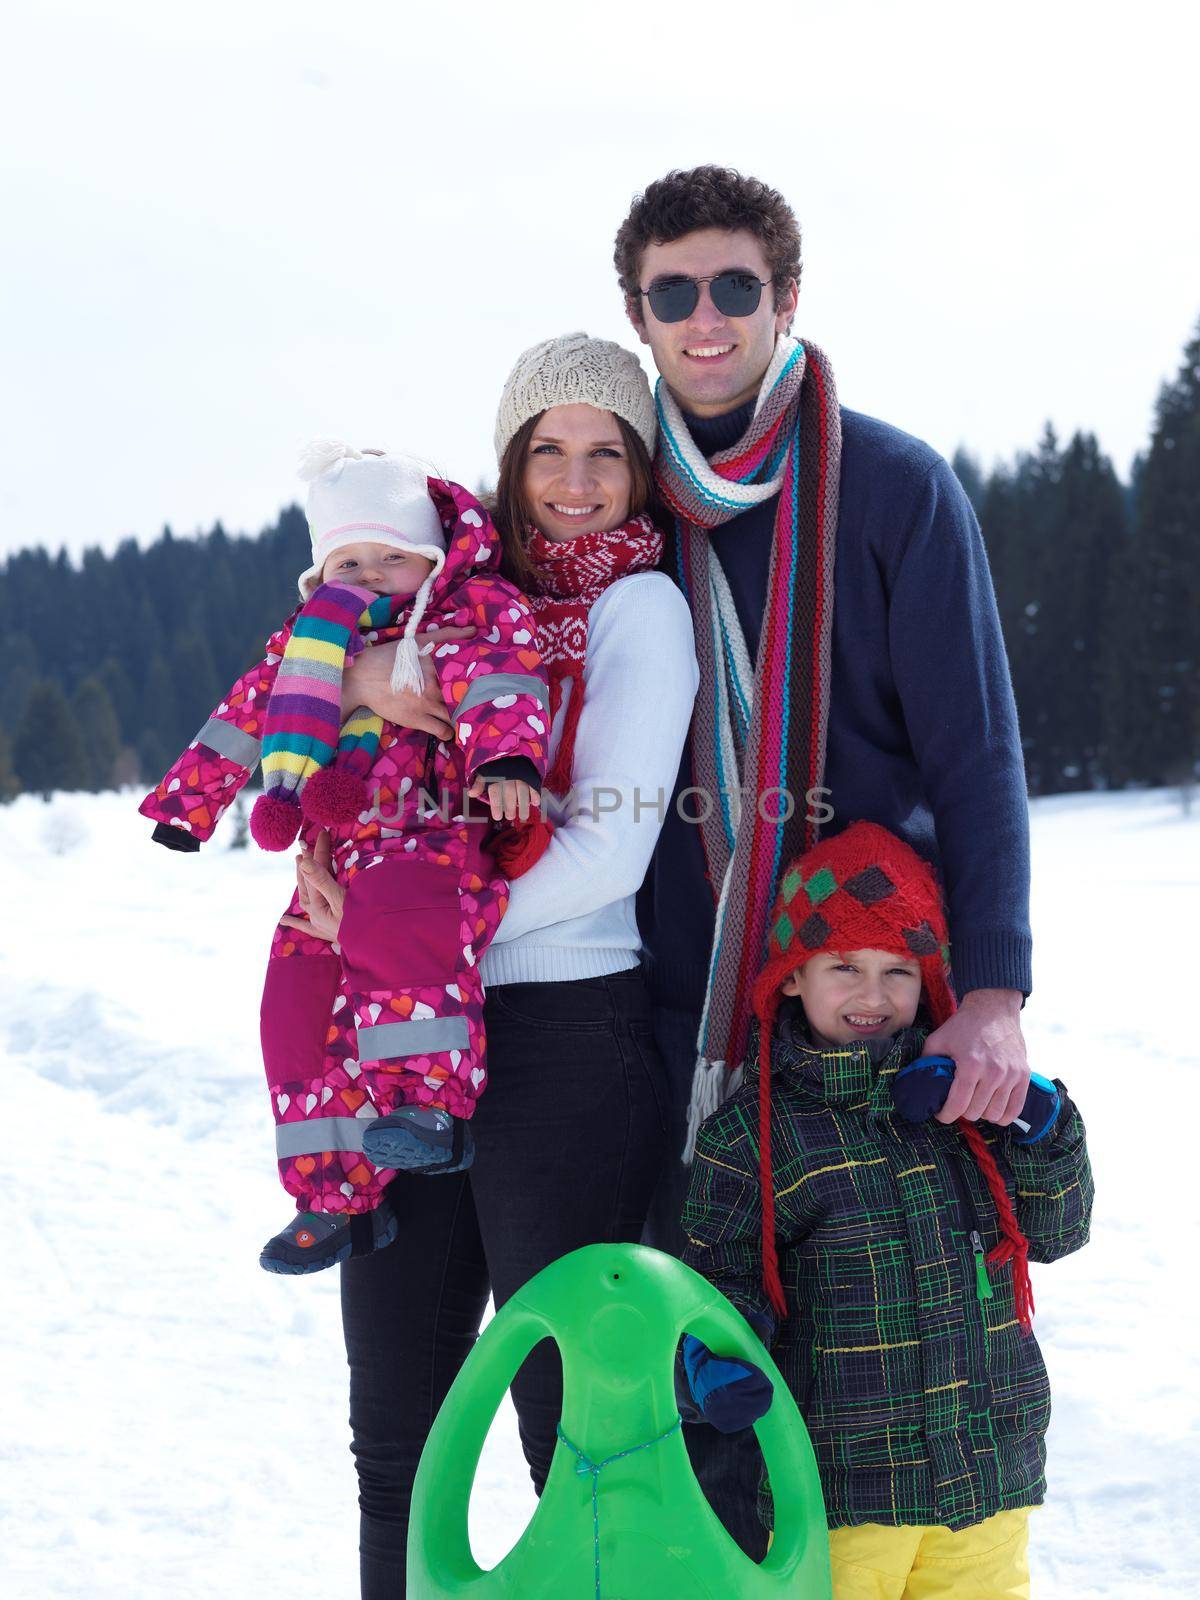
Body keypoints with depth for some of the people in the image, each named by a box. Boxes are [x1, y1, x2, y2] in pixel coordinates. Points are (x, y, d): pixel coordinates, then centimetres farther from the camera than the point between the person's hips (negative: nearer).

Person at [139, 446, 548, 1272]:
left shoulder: (474, 615, 2)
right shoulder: (309, 640, 21)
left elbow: (501, 684, -18)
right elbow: (244, 717, 29)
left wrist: (508, 759, -38)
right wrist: (188, 802, 33)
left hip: (436, 838, -7)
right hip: (340, 856, 7)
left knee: (392, 922, -37)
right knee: (299, 997, -1)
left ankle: (431, 1105, -31)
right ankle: (339, 1196, 7)